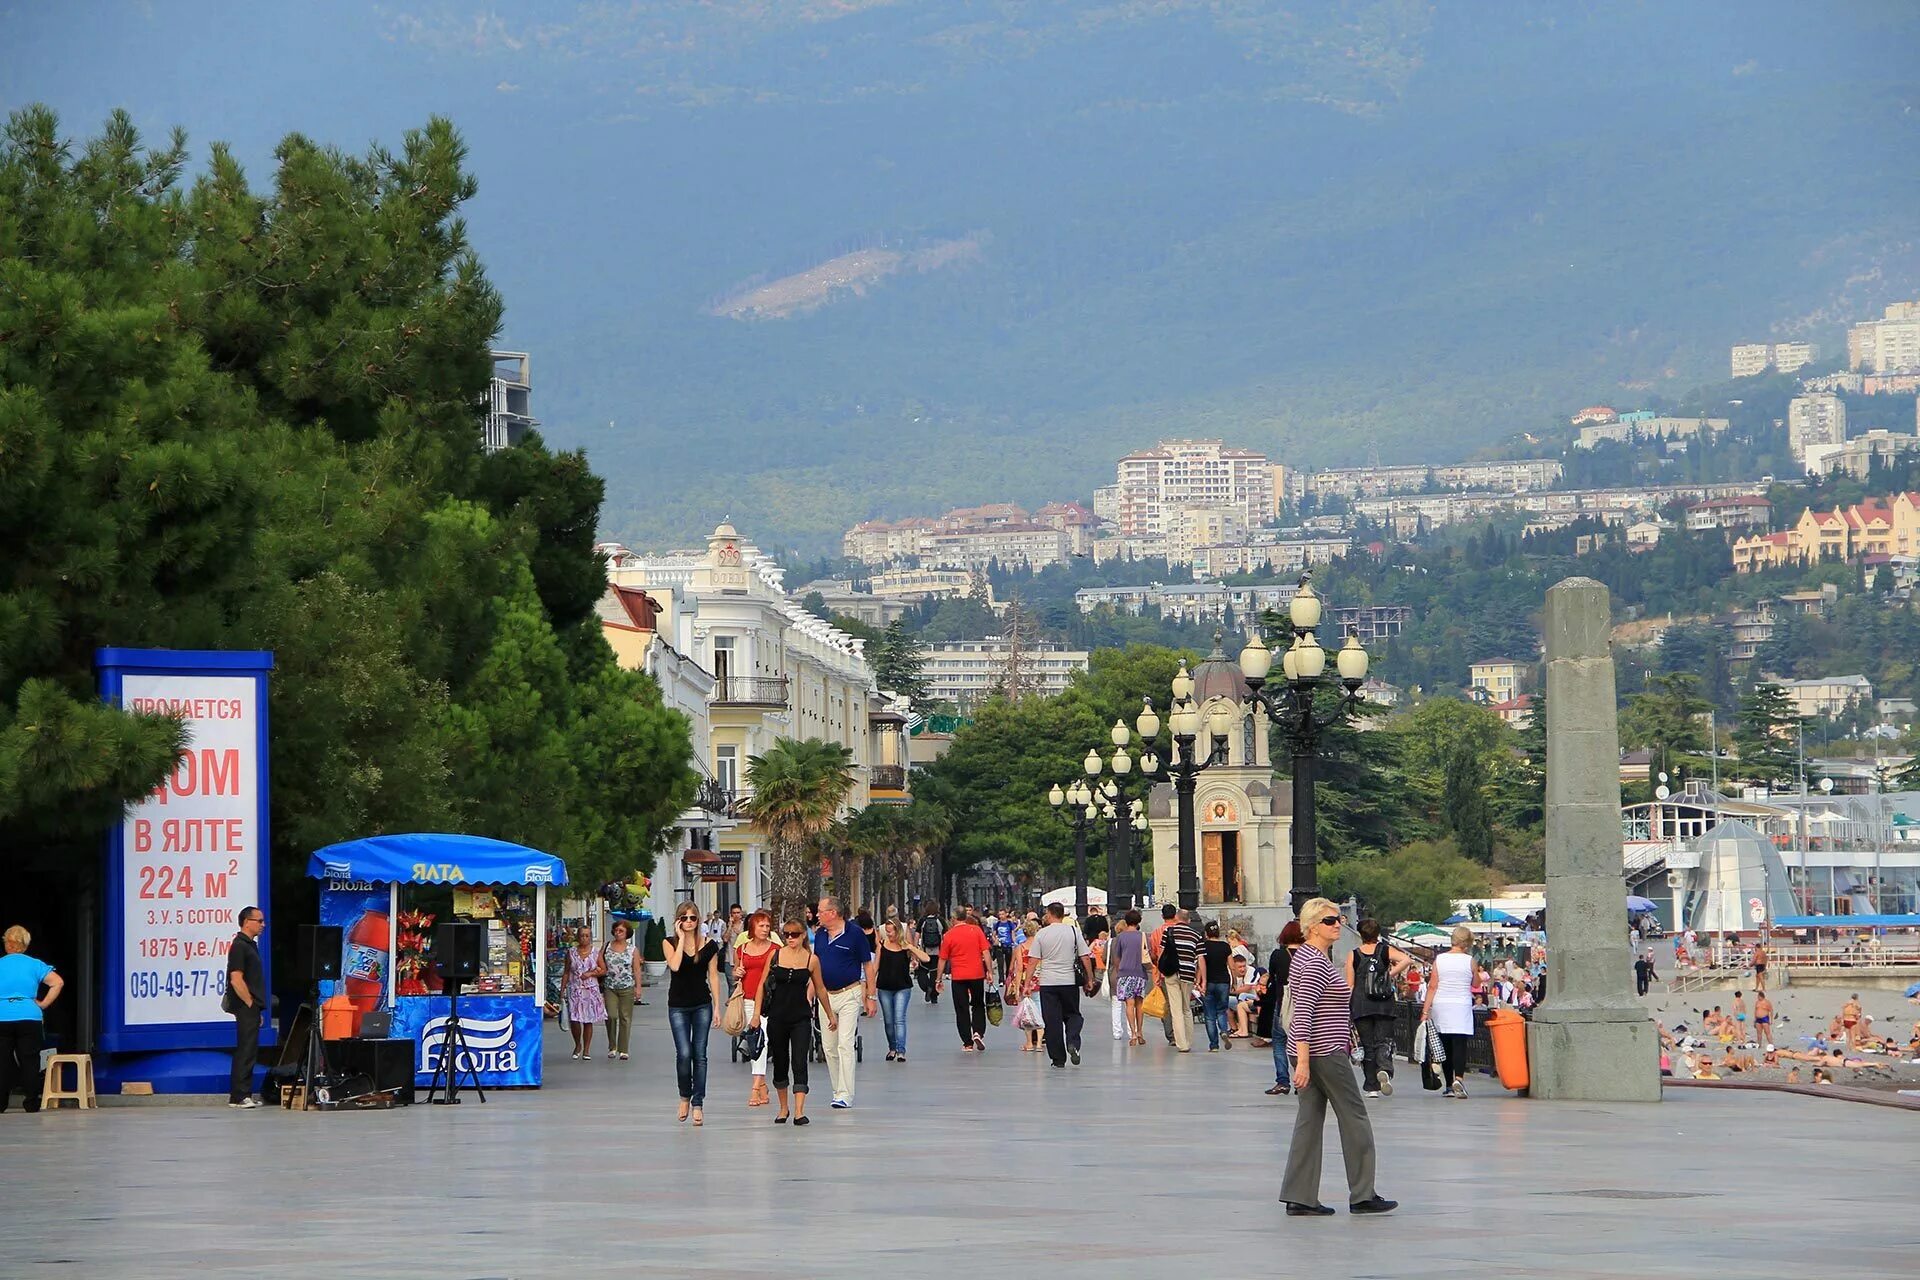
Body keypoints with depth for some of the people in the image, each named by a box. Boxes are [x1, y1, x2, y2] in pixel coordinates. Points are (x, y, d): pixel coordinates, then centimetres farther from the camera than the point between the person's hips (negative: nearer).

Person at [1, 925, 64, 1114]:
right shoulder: (34, 965, 4)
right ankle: (32, 1104, 1)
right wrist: (43, 1004, 2)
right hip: (29, 1018, 0)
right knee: (29, 1061, 5)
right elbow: (58, 982, -5)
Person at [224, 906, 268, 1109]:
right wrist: (250, 1004, -16)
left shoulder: (250, 945, 17)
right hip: (245, 1008, -10)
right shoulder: (239, 946, -13)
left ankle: (245, 1095, 14)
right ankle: (238, 1096, -9)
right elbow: (236, 979, -20)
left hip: (251, 1008, 10)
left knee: (249, 1052, 11)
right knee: (245, 1051, -10)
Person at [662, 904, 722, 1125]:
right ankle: (685, 1096, 12)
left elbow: (713, 976, 5)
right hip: (678, 1005, -1)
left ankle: (698, 1103, 6)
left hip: (702, 1005, 1)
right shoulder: (670, 943, -1)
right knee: (684, 1053, -10)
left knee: (700, 1055, 1)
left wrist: (717, 1007, 2)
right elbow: (674, 966, -19)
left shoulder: (709, 945, 1)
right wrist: (681, 939, -14)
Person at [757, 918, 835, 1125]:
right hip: (777, 1017, 2)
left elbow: (820, 989, 11)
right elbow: (762, 985, 5)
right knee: (780, 1063, 11)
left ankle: (799, 1112, -14)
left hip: (801, 1017, -2)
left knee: (799, 1063, -10)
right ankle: (783, 1108, 26)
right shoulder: (776, 955, 0)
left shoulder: (811, 959, -1)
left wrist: (830, 1014, 17)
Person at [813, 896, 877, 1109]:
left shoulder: (854, 933, -9)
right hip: (826, 995, 6)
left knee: (845, 1044, -12)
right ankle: (838, 1091, 18)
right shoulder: (820, 934, 8)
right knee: (828, 1047, 7)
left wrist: (871, 997, -6)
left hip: (849, 994, -6)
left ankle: (845, 1095, -13)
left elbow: (868, 966, -4)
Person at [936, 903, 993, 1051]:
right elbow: (986, 952, -6)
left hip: (958, 977, -1)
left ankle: (968, 1043, 5)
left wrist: (938, 980, 9)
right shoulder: (976, 930, -2)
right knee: (978, 1005, 19)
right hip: (977, 975, 1)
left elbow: (942, 959, 1)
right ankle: (978, 1033, -2)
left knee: (962, 1010, 7)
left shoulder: (949, 935, -3)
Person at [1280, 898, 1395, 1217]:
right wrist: (1303, 1061, -27)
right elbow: (1303, 1013, -23)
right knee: (1354, 1118, 0)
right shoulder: (1316, 963, -17)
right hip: (1325, 1053, -10)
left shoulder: (1306, 957, 15)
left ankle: (1299, 1198, 5)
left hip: (1311, 1050, 10)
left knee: (1310, 1120, 7)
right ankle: (1362, 1195, 5)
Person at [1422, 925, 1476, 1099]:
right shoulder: (1469, 961, -3)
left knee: (1445, 1045, 8)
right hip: (1461, 1006, -2)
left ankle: (1449, 1086, 13)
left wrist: (1425, 1010, 1)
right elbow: (1476, 984, 11)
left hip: (1440, 1006, 2)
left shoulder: (1439, 959, 2)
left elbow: (1432, 986, -1)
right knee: (1460, 1043, -7)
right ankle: (1458, 1078, -29)